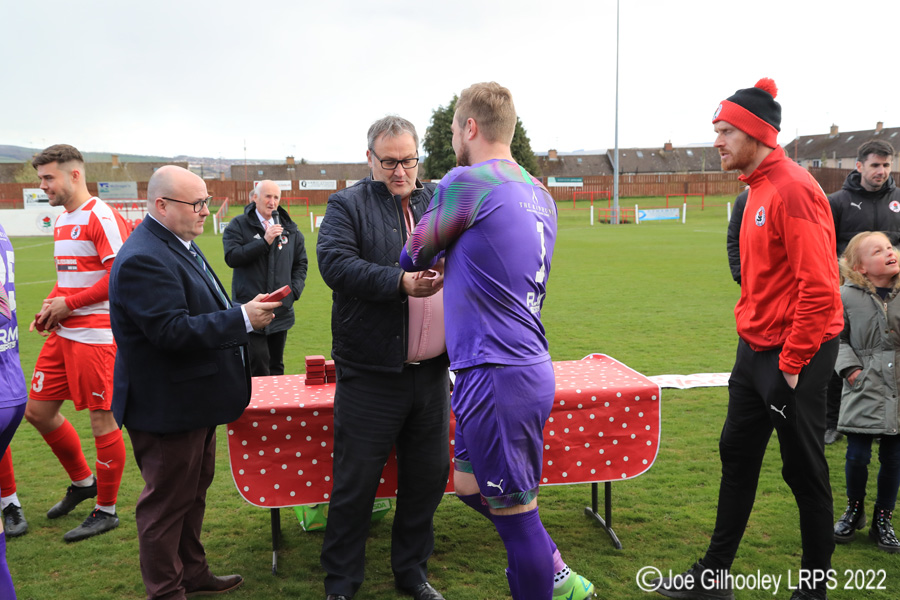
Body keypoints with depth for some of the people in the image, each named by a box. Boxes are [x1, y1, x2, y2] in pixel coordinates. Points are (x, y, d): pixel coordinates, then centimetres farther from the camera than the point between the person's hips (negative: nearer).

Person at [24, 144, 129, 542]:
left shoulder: (101, 218, -12)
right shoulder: (61, 221, 16)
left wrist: (68, 304, -14)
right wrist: (51, 306, 6)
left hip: (95, 336, -9)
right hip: (62, 334, 9)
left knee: (102, 420, 0)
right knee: (38, 411, 13)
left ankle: (106, 510, 14)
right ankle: (83, 482, 33)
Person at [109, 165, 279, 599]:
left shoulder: (179, 244, 11)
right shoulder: (143, 259, -24)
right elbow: (171, 331, -31)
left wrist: (243, 313, 13)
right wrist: (243, 318, -29)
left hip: (193, 402, 11)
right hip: (167, 407, -11)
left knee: (193, 490, 23)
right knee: (168, 500, 5)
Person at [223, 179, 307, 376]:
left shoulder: (289, 228, 12)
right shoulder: (238, 225, 0)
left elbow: (301, 262, 19)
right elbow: (232, 257, -13)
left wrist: (294, 290, 4)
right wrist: (265, 241, -17)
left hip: (281, 311, 4)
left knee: (276, 367, 14)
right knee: (258, 369, -9)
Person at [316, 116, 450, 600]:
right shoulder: (347, 205, 0)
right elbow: (335, 263, -16)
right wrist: (401, 282, -25)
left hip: (432, 371, 5)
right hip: (371, 374, -4)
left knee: (428, 477, 14)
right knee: (355, 481, 4)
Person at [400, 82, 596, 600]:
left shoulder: (466, 183, -12)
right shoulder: (540, 194, 13)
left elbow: (417, 253, 3)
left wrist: (409, 268, 24)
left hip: (498, 376, -9)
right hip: (529, 364, 9)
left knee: (514, 512, 3)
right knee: (472, 485, 22)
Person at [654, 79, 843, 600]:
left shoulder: (793, 189, -18)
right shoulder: (759, 188, 12)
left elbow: (819, 287, -23)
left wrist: (791, 364, -19)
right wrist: (752, 334, 18)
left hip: (797, 354, -10)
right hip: (757, 349, 10)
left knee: (804, 470, 4)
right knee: (737, 457, 14)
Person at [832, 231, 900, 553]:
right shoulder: (847, 296, -5)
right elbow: (836, 337, 2)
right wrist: (849, 367, -8)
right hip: (864, 388, -2)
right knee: (857, 455, 2)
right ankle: (854, 510, 27)